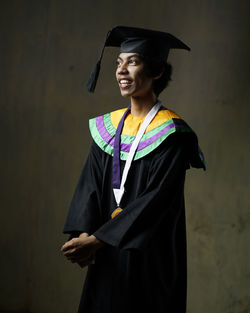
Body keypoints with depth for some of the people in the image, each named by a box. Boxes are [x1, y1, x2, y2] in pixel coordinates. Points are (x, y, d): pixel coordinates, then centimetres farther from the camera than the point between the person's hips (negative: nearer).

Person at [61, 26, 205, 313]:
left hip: (152, 259, -5)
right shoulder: (108, 127, 8)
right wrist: (82, 234, -17)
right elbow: (89, 184, 1)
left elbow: (156, 200, -18)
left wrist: (96, 240, -22)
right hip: (107, 258, 5)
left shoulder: (171, 134, -11)